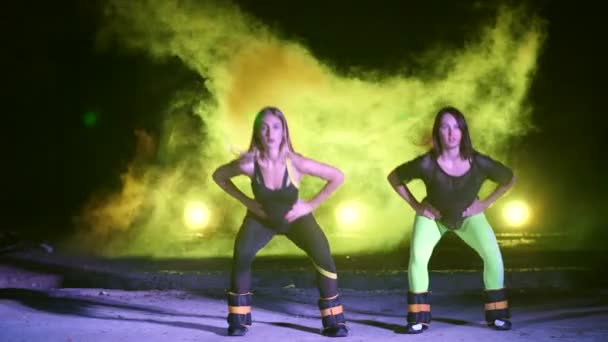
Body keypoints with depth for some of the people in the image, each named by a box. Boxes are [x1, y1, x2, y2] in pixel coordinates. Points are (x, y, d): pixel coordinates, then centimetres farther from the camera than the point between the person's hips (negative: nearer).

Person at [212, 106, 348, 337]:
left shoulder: (295, 162, -31)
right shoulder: (248, 163, -28)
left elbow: (337, 177, -20)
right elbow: (219, 176, -7)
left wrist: (310, 205, -19)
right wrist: (247, 201, -13)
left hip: (296, 219, 0)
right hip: (261, 218, 1)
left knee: (322, 256, -22)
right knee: (242, 254, -26)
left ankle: (334, 322, -5)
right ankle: (238, 321, -7)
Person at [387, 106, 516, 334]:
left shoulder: (479, 163, -30)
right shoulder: (427, 164, -34)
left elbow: (510, 179, -10)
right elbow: (393, 177, -16)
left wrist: (485, 203, -14)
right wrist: (416, 206, -16)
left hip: (469, 216, 1)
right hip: (433, 216, -1)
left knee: (493, 256, -15)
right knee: (417, 258, -19)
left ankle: (497, 315, 2)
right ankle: (418, 319, -3)